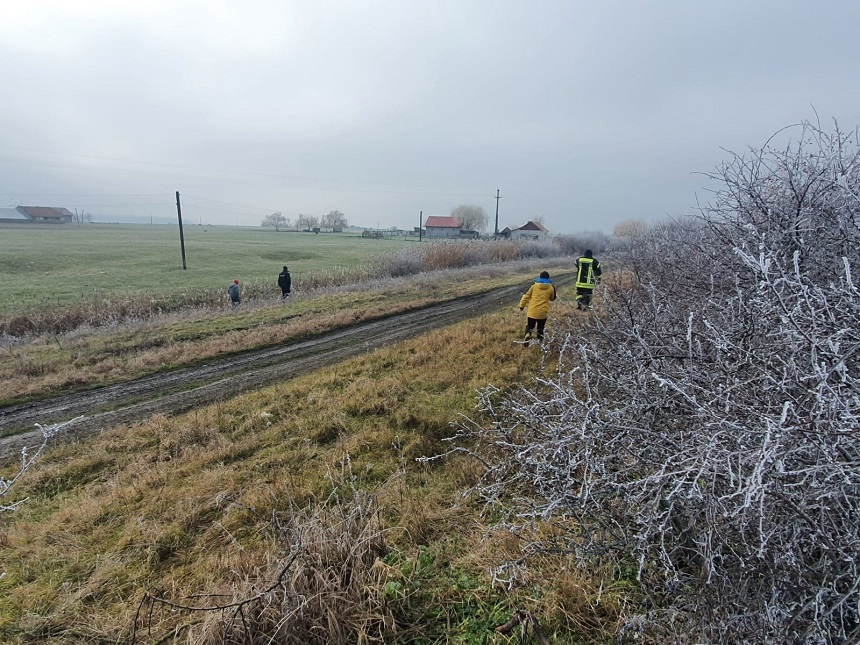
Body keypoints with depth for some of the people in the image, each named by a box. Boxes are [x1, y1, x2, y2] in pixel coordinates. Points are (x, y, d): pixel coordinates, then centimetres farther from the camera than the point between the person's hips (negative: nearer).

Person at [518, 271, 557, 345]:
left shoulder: (534, 286, 0)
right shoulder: (551, 288, 0)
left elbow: (526, 296, 2)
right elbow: (552, 298, 17)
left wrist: (522, 305, 11)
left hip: (532, 312, 0)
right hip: (543, 312, 1)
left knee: (530, 325, 9)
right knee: (541, 328, 20)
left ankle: (527, 334, -20)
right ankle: (540, 339, 19)